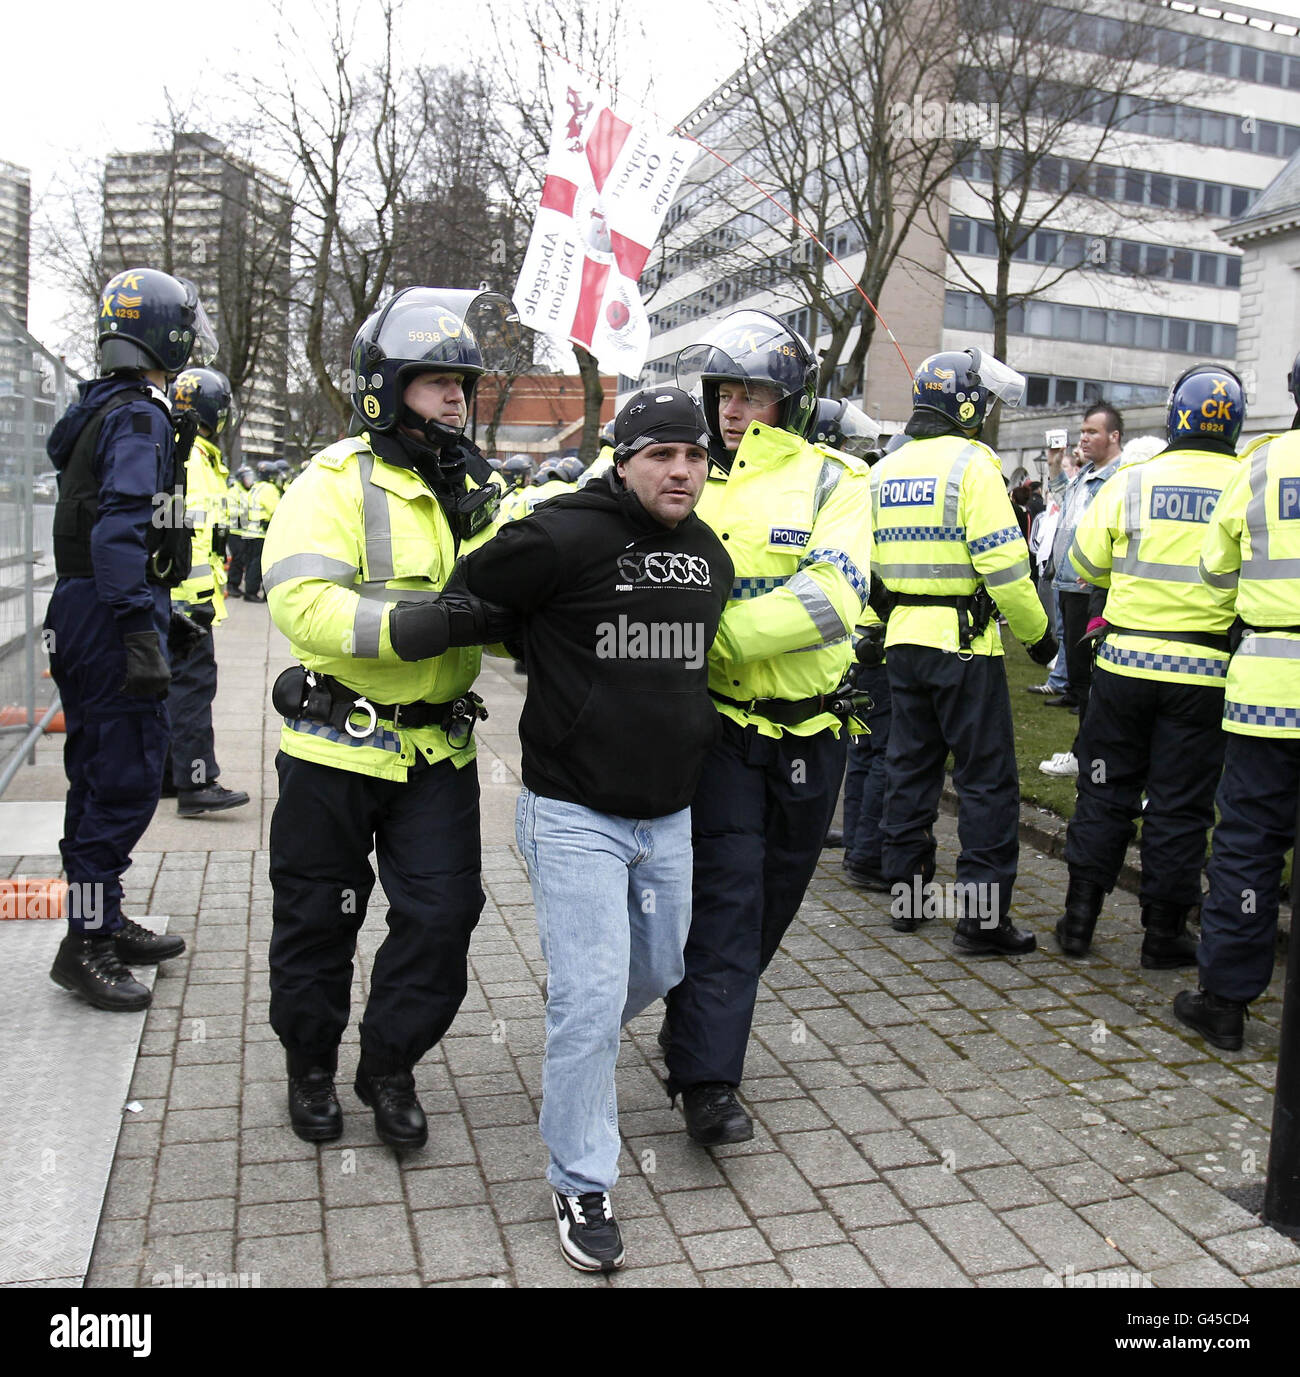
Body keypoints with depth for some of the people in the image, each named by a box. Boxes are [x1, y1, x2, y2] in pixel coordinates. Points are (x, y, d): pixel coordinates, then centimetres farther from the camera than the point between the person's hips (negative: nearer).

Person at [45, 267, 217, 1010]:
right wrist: (141, 630, -29)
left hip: (86, 614, 11)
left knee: (101, 777, 17)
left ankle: (106, 921, 29)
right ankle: (86, 946, 2)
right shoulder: (140, 415, -13)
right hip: (112, 618, -11)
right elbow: (119, 531, -24)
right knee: (127, 781, -6)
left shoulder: (103, 409, 19)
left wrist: (163, 613, 28)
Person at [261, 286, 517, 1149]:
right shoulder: (336, 484, -10)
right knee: (319, 917, 12)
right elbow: (304, 605, -24)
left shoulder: (480, 493, 10)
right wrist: (432, 622, -34)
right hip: (337, 746, -4)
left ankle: (390, 1067, 27)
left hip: (439, 748, 5)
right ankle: (311, 1067, 35)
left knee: (441, 915, 4)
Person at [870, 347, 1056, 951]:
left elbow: (871, 560, 13)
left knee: (910, 766, 15)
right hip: (964, 641, -7)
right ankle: (982, 914, 2)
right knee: (987, 777, 0)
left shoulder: (885, 470, 11)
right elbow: (1002, 561, -17)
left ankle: (906, 891, 23)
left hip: (903, 640, 7)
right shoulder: (970, 462, -11)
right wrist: (1037, 632, -6)